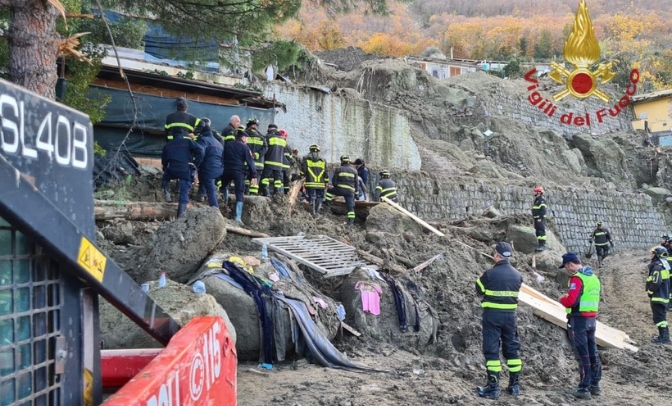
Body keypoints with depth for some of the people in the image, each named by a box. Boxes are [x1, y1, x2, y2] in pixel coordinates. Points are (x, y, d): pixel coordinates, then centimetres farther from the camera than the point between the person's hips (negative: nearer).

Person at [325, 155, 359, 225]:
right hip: (350, 191, 2)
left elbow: (334, 180, 3)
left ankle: (327, 202, 19)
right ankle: (351, 220, -3)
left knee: (330, 191, 25)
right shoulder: (354, 171, 14)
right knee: (350, 206, 2)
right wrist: (356, 192, 19)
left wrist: (334, 185, 23)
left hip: (340, 189, -2)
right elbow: (356, 182, 14)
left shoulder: (338, 169, 4)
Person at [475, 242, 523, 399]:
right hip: (510, 314, 5)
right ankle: (514, 385, 21)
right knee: (511, 348, 15)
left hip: (492, 315, -5)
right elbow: (515, 291, 13)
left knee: (492, 350, 0)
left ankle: (493, 387, -2)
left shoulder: (489, 274, -14)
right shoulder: (517, 275, 3)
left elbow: (479, 291, 0)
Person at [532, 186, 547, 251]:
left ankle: (543, 245, -15)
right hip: (536, 219, 10)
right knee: (537, 232, 11)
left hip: (540, 219, -10)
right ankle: (540, 245, 15)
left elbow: (543, 210, -19)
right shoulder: (536, 200, 20)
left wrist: (540, 218, -23)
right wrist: (534, 218, 20)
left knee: (541, 231, -12)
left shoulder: (542, 200, -11)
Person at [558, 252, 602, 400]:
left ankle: (584, 388, -2)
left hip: (579, 319, -9)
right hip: (592, 319, 9)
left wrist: (562, 299, -3)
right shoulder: (593, 277, 13)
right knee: (592, 353, 14)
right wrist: (569, 297, 17)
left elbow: (571, 301, -23)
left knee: (582, 354, -4)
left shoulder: (577, 278, -16)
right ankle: (595, 385, 21)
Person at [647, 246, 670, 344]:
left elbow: (656, 282, -26)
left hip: (658, 296, -10)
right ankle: (665, 336, 23)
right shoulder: (664, 265, 13)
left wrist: (650, 292, -12)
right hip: (664, 295, 10)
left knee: (659, 317, -7)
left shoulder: (657, 267, -19)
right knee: (662, 316, 17)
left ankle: (664, 337, -7)